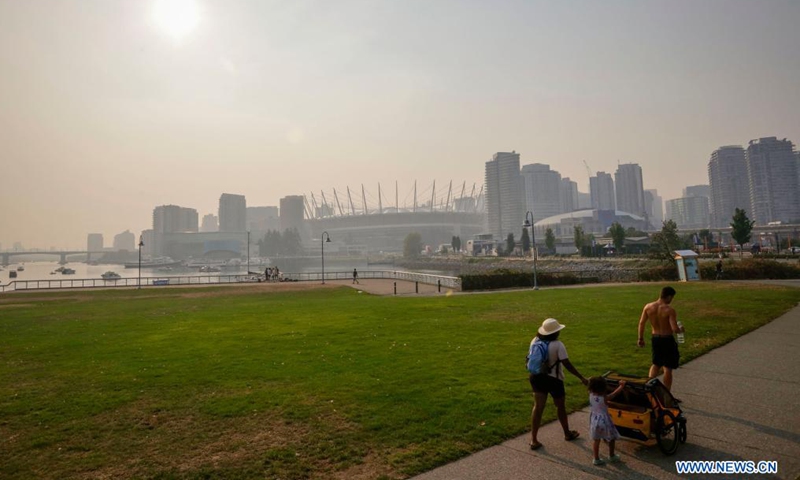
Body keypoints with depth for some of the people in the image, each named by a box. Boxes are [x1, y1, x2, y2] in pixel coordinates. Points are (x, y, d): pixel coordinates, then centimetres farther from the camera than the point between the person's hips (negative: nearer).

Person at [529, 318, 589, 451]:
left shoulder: (535, 341, -2)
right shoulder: (557, 345, -19)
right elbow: (567, 364, -21)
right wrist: (582, 378, -15)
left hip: (537, 377, 4)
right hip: (553, 380, -4)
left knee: (538, 407, 6)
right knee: (560, 406, 18)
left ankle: (534, 440, 4)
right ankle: (567, 433, 40)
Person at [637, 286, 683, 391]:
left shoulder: (648, 307, -5)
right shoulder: (669, 310, -20)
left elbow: (641, 323, 0)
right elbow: (675, 329, -24)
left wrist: (641, 338, 11)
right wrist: (680, 330, 0)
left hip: (655, 339, 5)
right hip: (667, 340, -5)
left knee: (656, 364, 24)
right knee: (668, 368, 8)